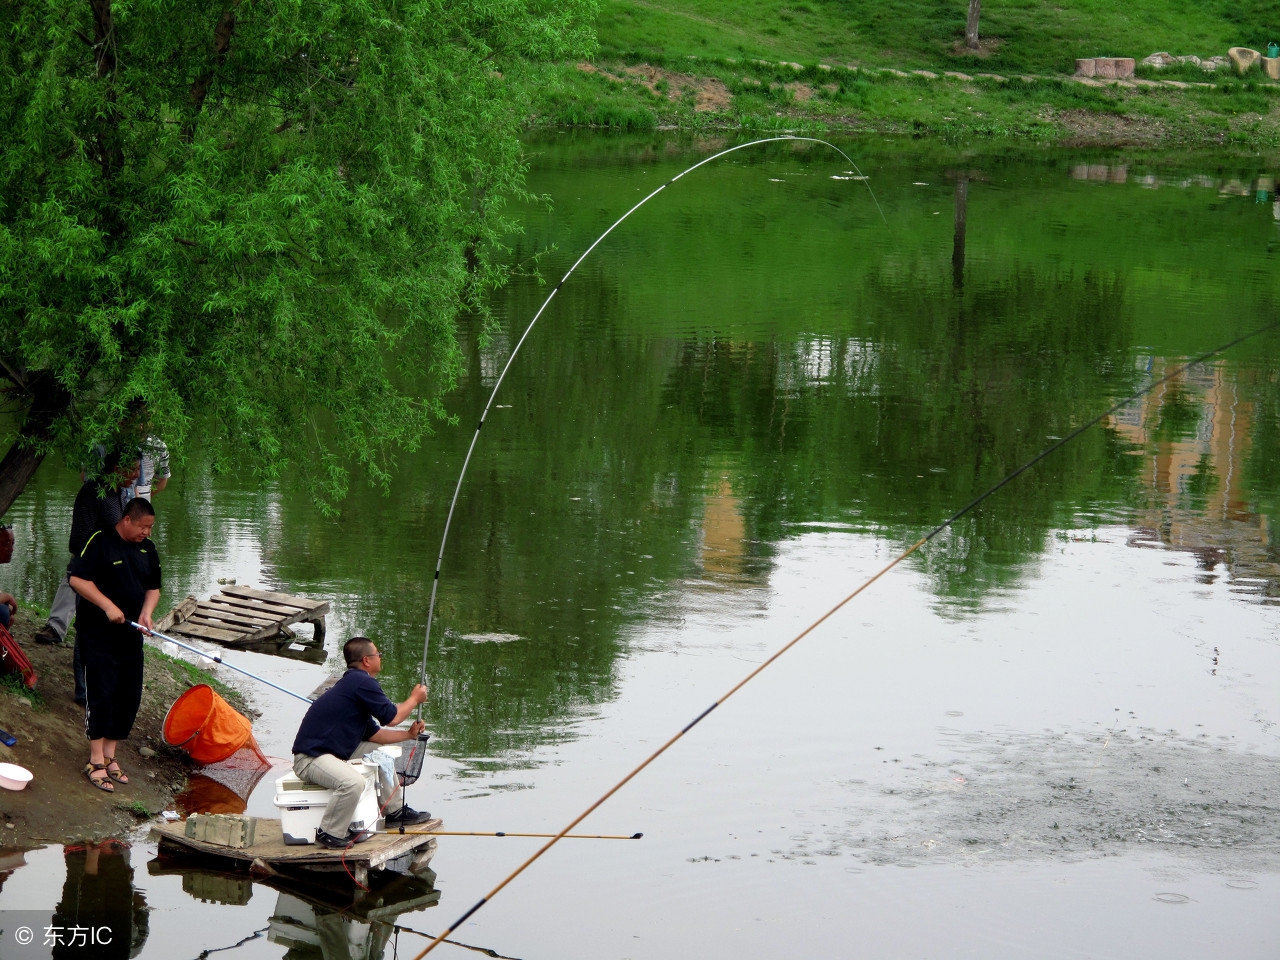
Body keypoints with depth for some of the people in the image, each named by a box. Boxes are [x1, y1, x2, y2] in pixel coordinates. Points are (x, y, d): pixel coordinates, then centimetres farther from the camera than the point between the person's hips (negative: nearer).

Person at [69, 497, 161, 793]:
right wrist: (108, 605, -23)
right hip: (97, 634, -7)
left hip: (130, 635, 7)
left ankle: (109, 755, 18)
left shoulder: (147, 549, 9)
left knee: (130, 697, 7)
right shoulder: (100, 542, -11)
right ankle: (96, 762, -2)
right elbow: (77, 579, -16)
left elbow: (153, 587, 16)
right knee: (101, 694, -7)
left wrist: (146, 612, -4)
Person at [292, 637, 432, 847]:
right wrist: (415, 699, 7)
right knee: (354, 782, -35)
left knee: (380, 750, 24)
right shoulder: (361, 682, -16)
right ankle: (329, 834, -17)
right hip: (310, 758, -11)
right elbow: (392, 717, -10)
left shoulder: (353, 682, 17)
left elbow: (372, 733, 19)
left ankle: (395, 811, 31)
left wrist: (408, 734, 15)